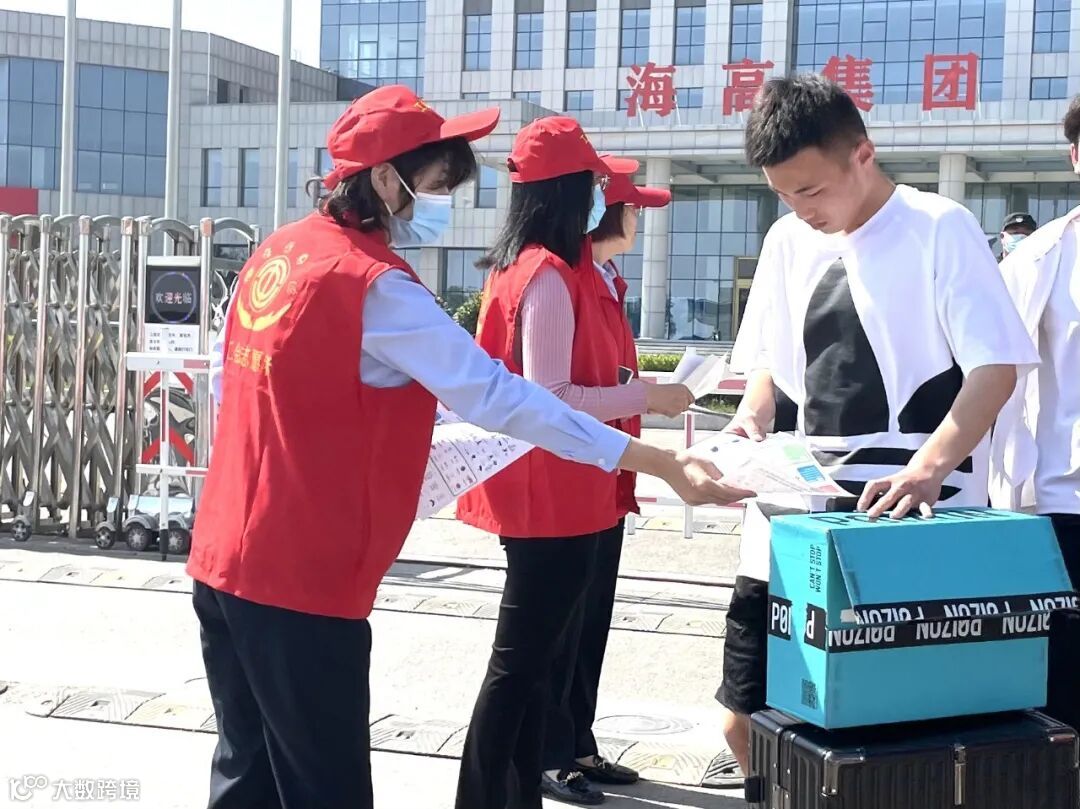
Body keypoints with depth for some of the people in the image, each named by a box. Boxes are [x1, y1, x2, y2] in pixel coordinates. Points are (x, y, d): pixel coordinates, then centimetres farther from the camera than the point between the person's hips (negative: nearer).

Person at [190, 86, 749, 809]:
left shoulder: (281, 250, 7)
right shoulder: (374, 284, -18)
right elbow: (497, 396, -23)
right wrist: (665, 465, -22)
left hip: (228, 559, 9)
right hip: (301, 580, -9)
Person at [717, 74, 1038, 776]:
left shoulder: (939, 228, -6)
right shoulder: (788, 240, 11)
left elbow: (996, 368, -10)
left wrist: (929, 467, -24)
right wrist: (751, 418, -1)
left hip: (909, 514, -5)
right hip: (795, 516, 5)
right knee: (747, 721, 4)